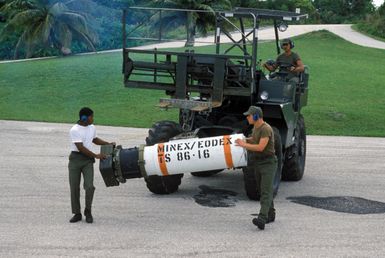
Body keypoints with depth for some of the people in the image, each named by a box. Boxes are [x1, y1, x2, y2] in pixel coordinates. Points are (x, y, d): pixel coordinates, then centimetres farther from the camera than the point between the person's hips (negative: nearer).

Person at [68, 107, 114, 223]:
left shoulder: (92, 128, 9)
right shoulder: (74, 130, -13)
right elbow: (81, 148, -18)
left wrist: (108, 144, 22)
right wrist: (96, 155, -16)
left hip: (88, 160, 4)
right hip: (75, 159, -4)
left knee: (89, 186, -11)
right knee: (74, 188, 2)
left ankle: (88, 212, 4)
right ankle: (77, 214, 13)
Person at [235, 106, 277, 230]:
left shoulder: (266, 129, -20)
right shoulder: (255, 127, 9)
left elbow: (260, 147, -27)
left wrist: (244, 145, -17)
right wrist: (243, 139, 12)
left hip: (268, 163, -9)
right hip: (257, 164, 9)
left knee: (266, 192, -15)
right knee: (264, 190, 15)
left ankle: (262, 219, -25)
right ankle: (270, 214, 27)